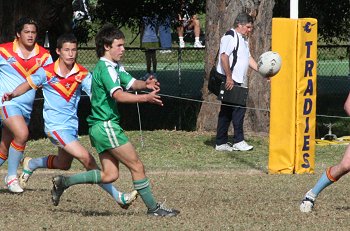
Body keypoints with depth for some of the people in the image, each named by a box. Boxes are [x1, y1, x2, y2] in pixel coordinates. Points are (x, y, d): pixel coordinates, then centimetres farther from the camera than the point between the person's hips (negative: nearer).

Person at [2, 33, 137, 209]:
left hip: (72, 125, 6)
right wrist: (12, 95, -11)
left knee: (63, 164, 25)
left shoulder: (82, 74, -2)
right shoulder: (47, 72, -9)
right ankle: (118, 197, -18)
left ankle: (30, 164, 52)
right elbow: (28, 85, 6)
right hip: (55, 126, -6)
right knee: (86, 158, -19)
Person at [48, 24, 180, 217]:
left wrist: (145, 84, -12)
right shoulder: (105, 68, -16)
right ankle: (153, 208, 4)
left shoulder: (116, 67, 15)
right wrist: (146, 98, -36)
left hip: (100, 127, 10)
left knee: (110, 175, 8)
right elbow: (118, 95, -29)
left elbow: (131, 83, 10)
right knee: (137, 166, -3)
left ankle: (64, 181, 12)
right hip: (106, 126, -10)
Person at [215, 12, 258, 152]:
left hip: (237, 81, 10)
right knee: (239, 108, -12)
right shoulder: (230, 37, -11)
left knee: (227, 112, 10)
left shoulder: (243, 40, 22)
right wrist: (229, 78, -23)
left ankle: (221, 143, 12)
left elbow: (249, 59, 25)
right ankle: (238, 141, -10)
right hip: (229, 81, -10)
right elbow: (224, 57, -20)